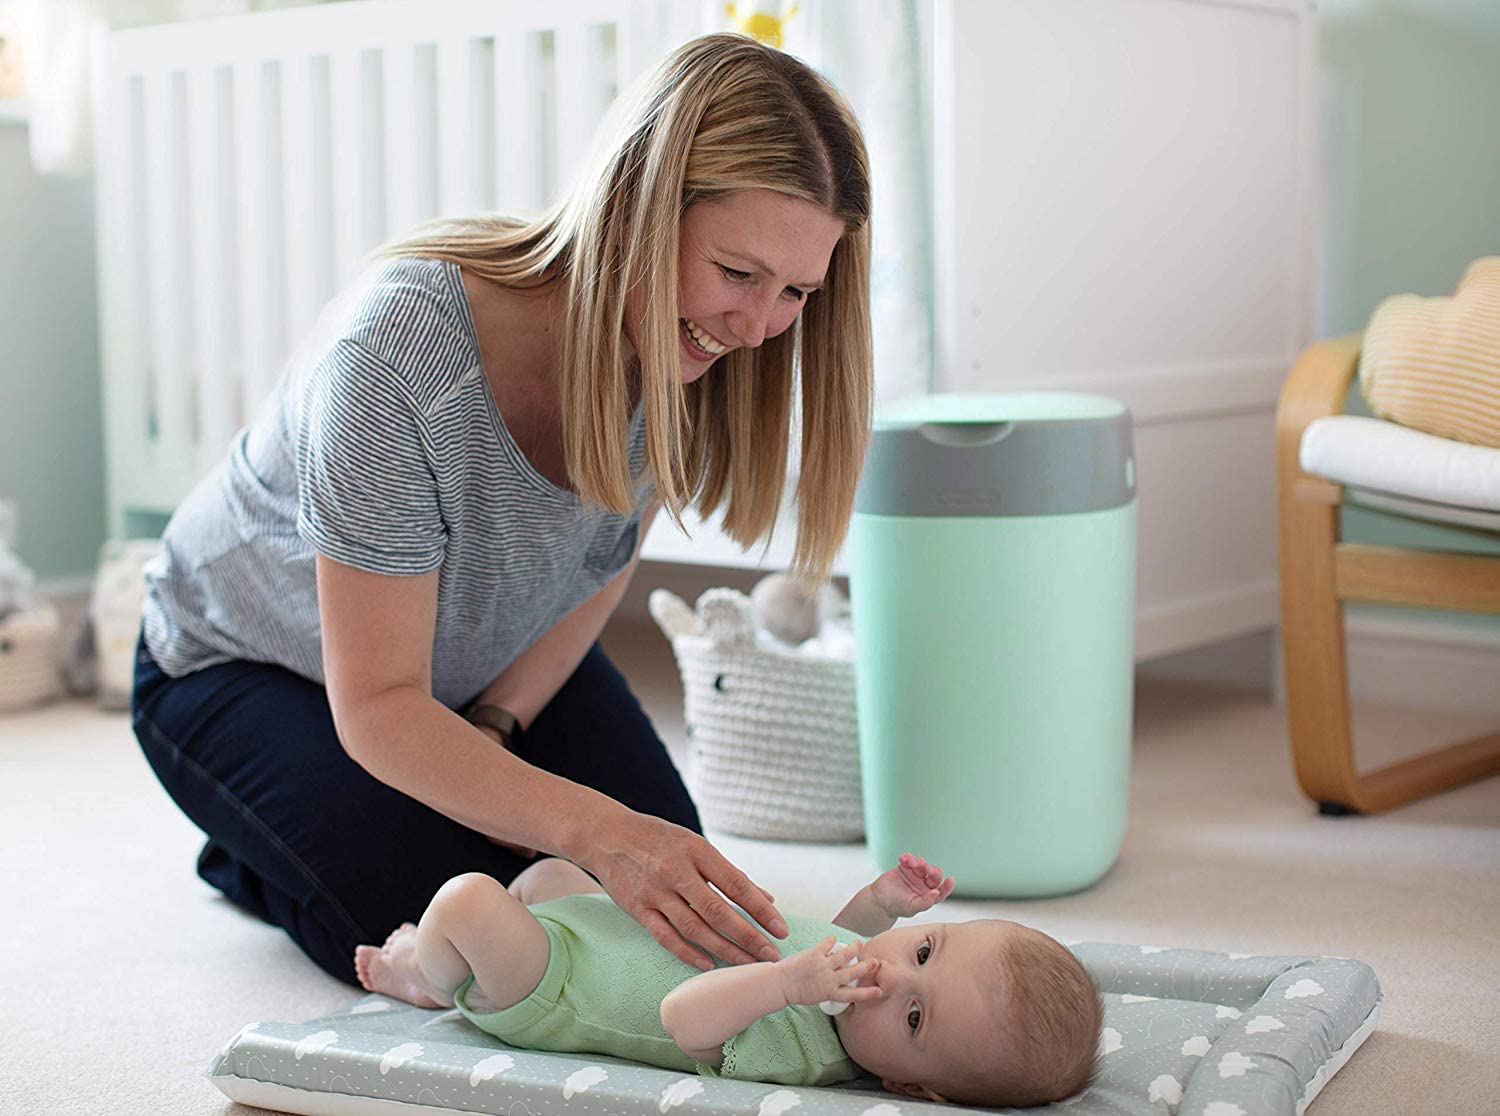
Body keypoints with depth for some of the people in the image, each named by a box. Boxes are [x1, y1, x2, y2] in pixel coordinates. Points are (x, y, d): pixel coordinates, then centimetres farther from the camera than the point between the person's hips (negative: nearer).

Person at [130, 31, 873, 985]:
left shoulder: (679, 344, -22)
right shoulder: (400, 349, -41)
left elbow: (604, 562, -2)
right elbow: (377, 709, -37)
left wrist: (494, 730, -15)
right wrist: (599, 832, -49)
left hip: (487, 658, 5)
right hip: (246, 663, -5)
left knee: (671, 885, -9)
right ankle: (255, 853, 9)